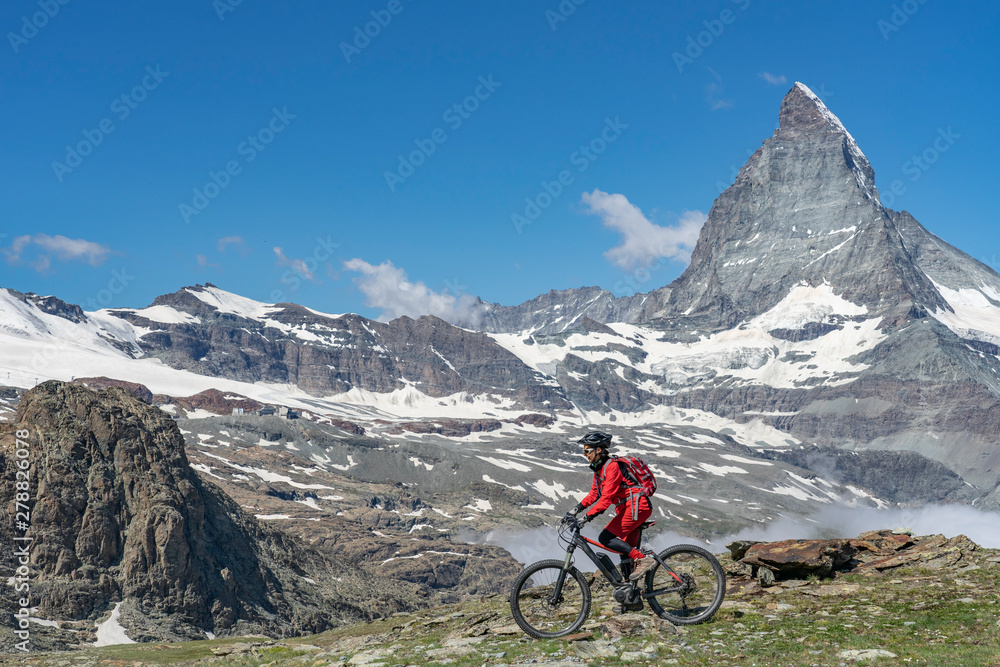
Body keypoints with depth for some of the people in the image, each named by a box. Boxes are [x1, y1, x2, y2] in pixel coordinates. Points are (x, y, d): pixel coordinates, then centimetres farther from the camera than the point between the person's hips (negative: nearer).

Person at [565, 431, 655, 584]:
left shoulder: (612, 467, -18)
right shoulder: (598, 469, 12)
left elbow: (607, 497, -25)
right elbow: (594, 494, 18)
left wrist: (589, 516, -28)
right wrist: (577, 508, 7)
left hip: (636, 506, -10)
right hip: (627, 508, 10)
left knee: (605, 538, -14)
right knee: (626, 548, 8)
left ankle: (643, 559, -14)